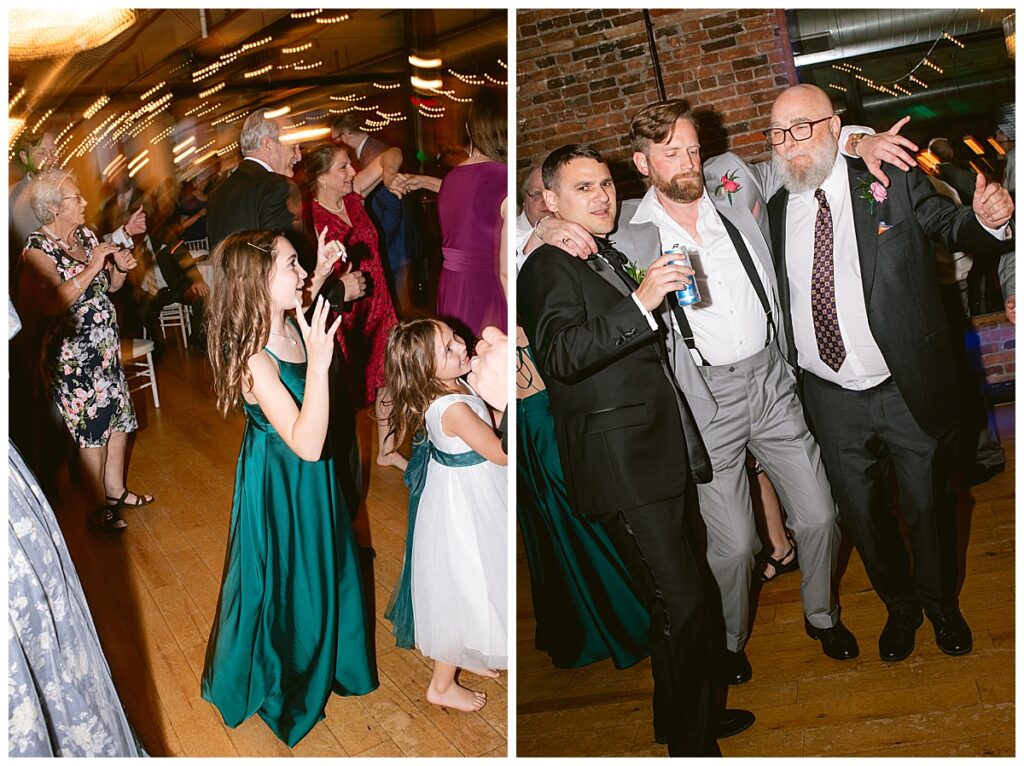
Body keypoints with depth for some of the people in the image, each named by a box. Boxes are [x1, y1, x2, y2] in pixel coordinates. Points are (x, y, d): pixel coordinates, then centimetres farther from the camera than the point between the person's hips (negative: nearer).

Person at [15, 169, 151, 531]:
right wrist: (92, 267, -30)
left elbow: (110, 286, 15)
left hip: (107, 345, 7)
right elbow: (52, 303, -32)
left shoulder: (85, 236, 5)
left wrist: (121, 267, -6)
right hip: (72, 355, -7)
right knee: (92, 430, 2)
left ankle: (116, 490, 34)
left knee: (119, 419, 15)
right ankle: (100, 507, 18)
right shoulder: (37, 249, -16)